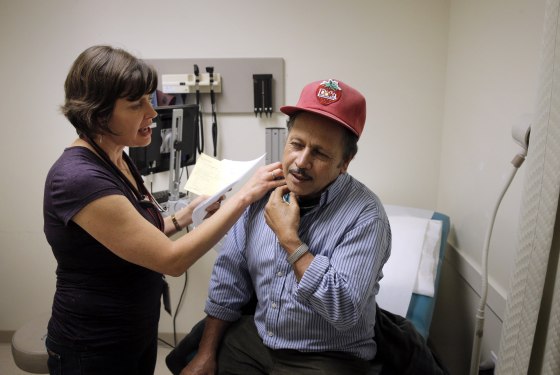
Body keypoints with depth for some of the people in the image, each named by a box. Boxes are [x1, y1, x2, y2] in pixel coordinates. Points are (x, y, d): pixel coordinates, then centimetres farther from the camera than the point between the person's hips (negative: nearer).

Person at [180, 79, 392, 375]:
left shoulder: (365, 215, -20)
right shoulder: (264, 190, -4)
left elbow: (345, 311, -28)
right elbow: (229, 278, 1)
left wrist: (289, 239, -25)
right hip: (254, 337, 4)